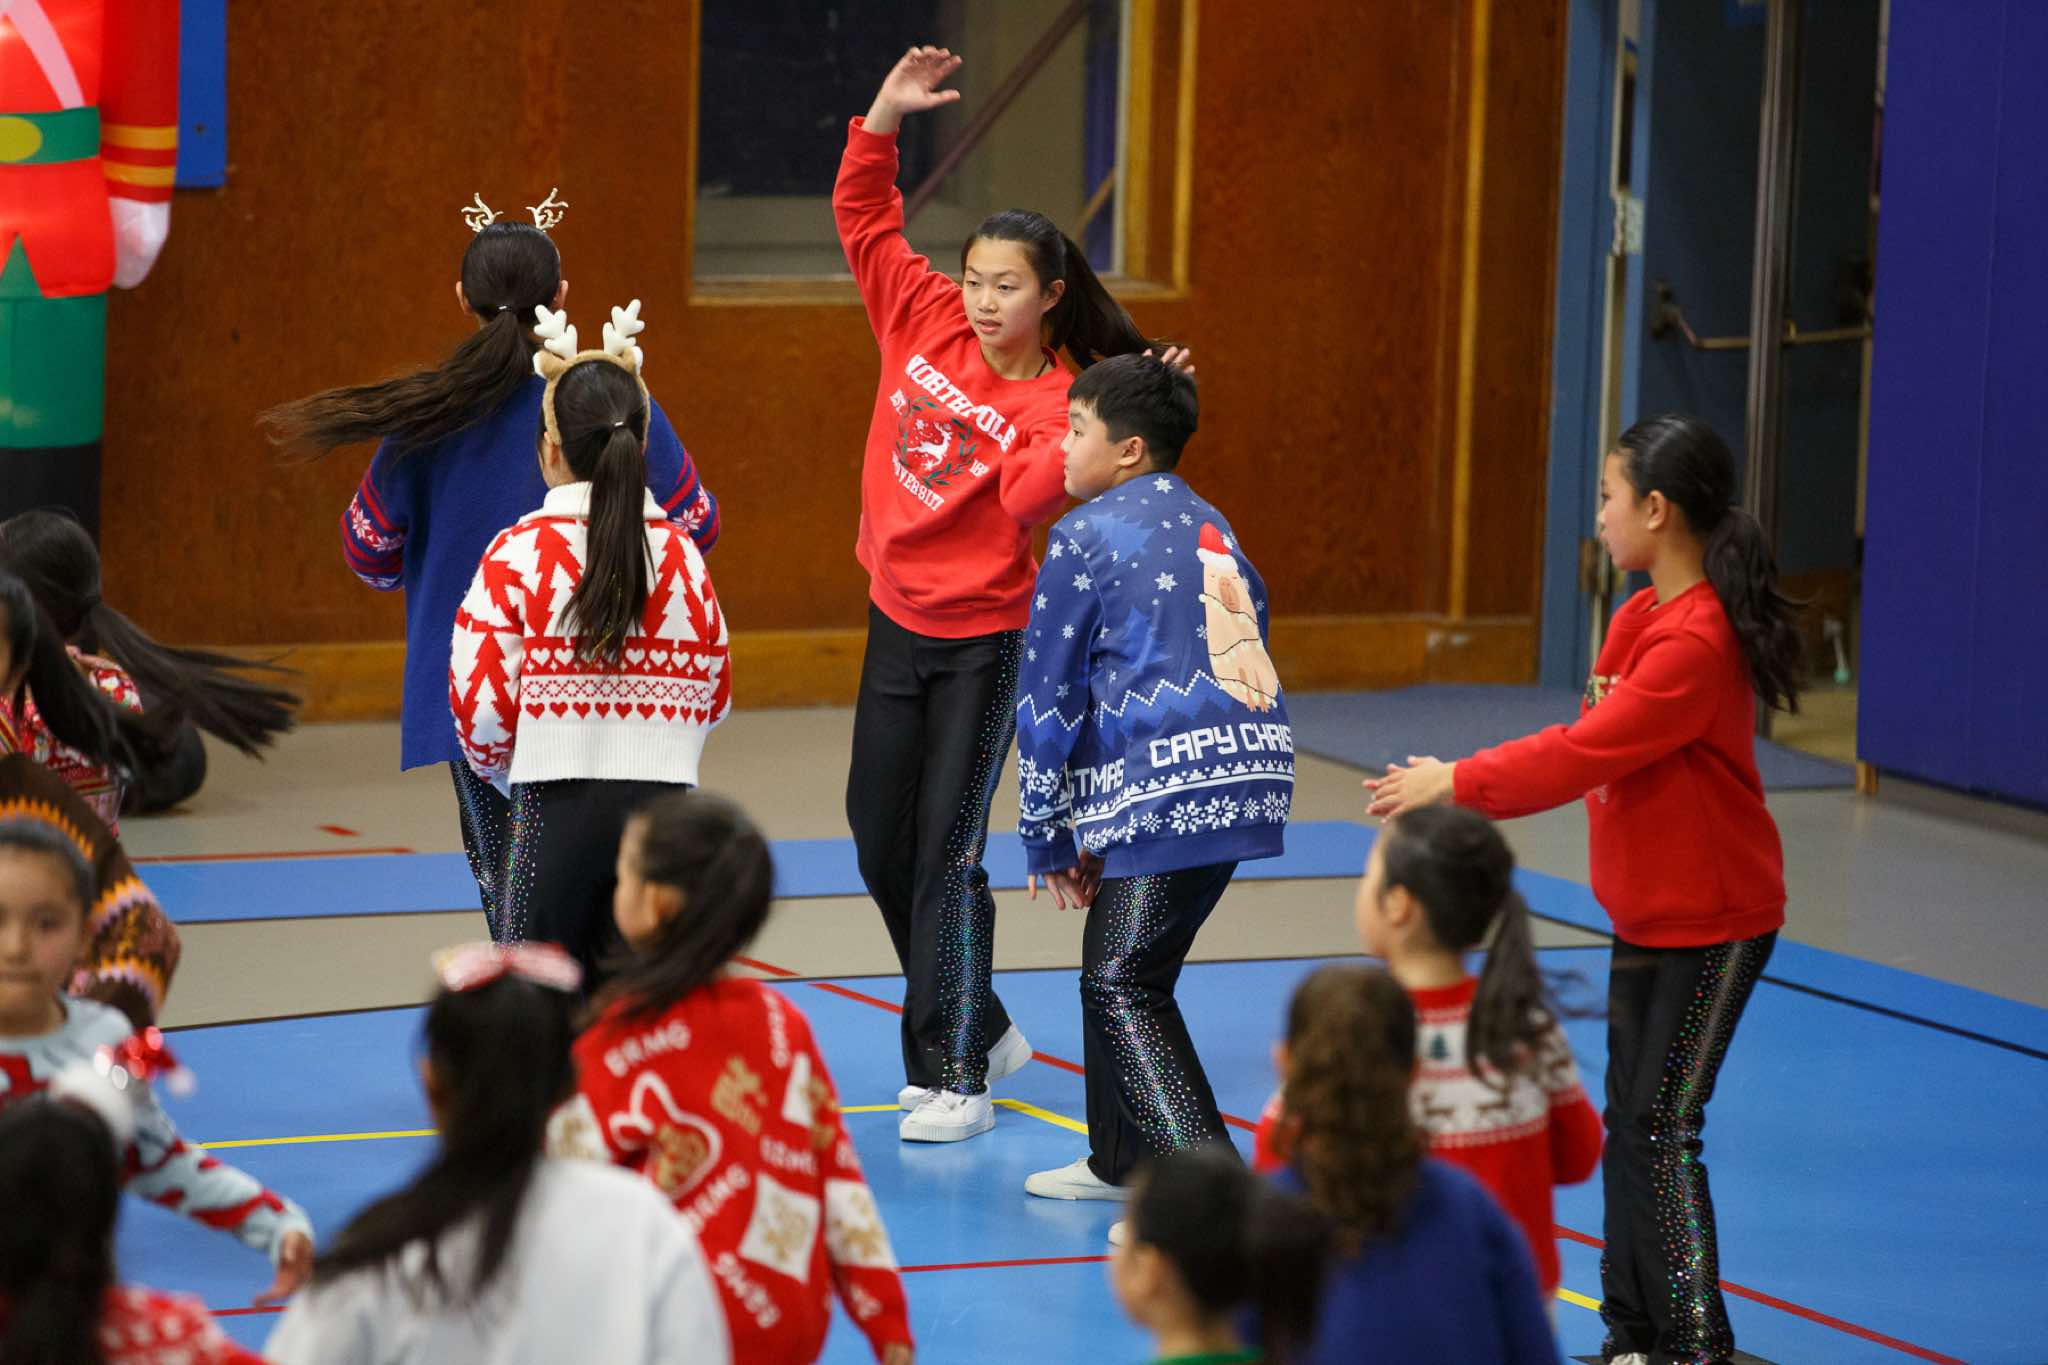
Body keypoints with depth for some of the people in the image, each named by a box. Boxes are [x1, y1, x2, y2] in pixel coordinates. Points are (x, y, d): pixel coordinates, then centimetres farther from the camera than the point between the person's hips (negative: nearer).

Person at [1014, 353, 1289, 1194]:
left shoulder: (1087, 533, -1)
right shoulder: (1207, 524, 22)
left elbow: (1048, 692, 1)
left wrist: (1047, 837, 9)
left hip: (1169, 784, -8)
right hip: (1250, 766, 8)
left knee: (1124, 984, -5)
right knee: (1117, 967, 21)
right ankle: (1122, 1160, 31)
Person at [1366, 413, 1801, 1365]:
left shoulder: (1696, 642, -24)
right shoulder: (1643, 618, 7)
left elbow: (1588, 752, -26)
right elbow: (1590, 745, 9)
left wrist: (1461, 783, -19)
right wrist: (1458, 786, 0)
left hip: (1710, 926, -10)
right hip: (1646, 917, 10)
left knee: (1661, 1130, -7)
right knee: (1631, 1126, 13)